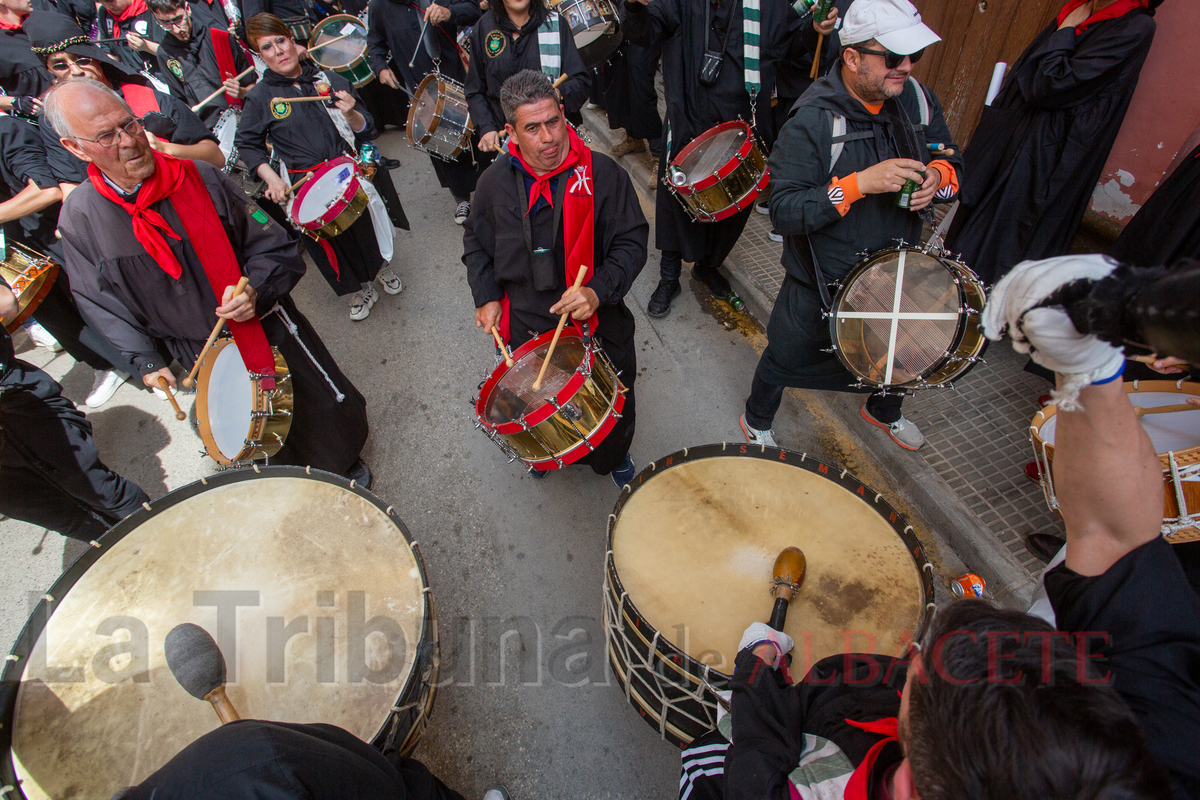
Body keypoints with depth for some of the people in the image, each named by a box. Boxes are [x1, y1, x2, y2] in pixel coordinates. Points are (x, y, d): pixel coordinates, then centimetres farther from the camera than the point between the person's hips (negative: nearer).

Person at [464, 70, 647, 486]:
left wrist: (599, 291, -25)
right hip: (524, 328, 2)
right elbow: (476, 241, 13)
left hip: (598, 326, -1)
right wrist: (486, 296, 1)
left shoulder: (602, 172, -12)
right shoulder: (495, 181, -3)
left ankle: (615, 455, 52)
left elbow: (632, 241, -10)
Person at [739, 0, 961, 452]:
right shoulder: (813, 121, -23)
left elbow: (952, 164, 9)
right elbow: (784, 211, -29)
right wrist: (860, 183, -37)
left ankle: (884, 412, 61)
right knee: (787, 359, 13)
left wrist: (937, 175, -16)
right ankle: (756, 422, 44)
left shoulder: (917, 100, -3)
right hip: (820, 282, -6)